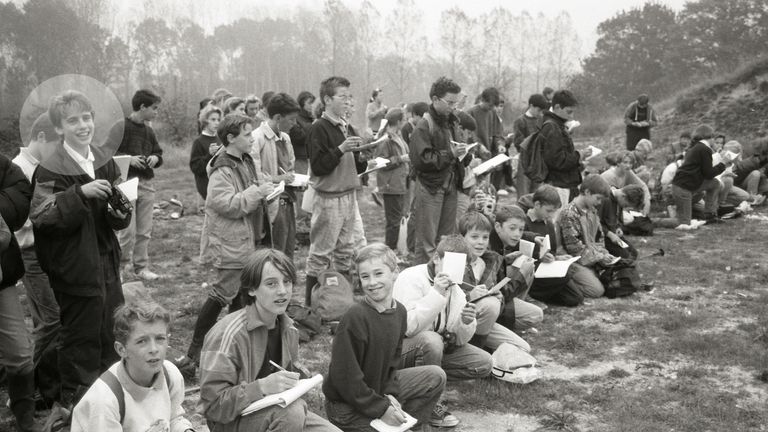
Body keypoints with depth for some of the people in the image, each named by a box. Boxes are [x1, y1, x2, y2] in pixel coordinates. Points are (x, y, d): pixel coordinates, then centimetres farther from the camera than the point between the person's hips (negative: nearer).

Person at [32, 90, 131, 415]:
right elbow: (41, 218, -22)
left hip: (106, 261, 6)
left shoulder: (105, 163, 7)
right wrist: (80, 193, -31)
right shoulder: (50, 170, -14)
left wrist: (121, 214, -7)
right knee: (80, 334, 3)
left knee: (107, 332, 18)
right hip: (75, 265, -6)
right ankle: (75, 398, 20)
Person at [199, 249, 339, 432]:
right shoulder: (228, 334, -21)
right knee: (291, 411, -31)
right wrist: (263, 386, -33)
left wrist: (295, 379, -5)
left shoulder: (289, 330, 2)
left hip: (275, 412, 6)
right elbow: (213, 405, -22)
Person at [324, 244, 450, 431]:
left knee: (435, 376, 5)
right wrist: (381, 409, -19)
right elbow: (345, 375, -24)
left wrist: (390, 393, -7)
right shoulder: (354, 318, -26)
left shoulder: (399, 311, -2)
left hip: (378, 388, 8)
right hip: (346, 405, -8)